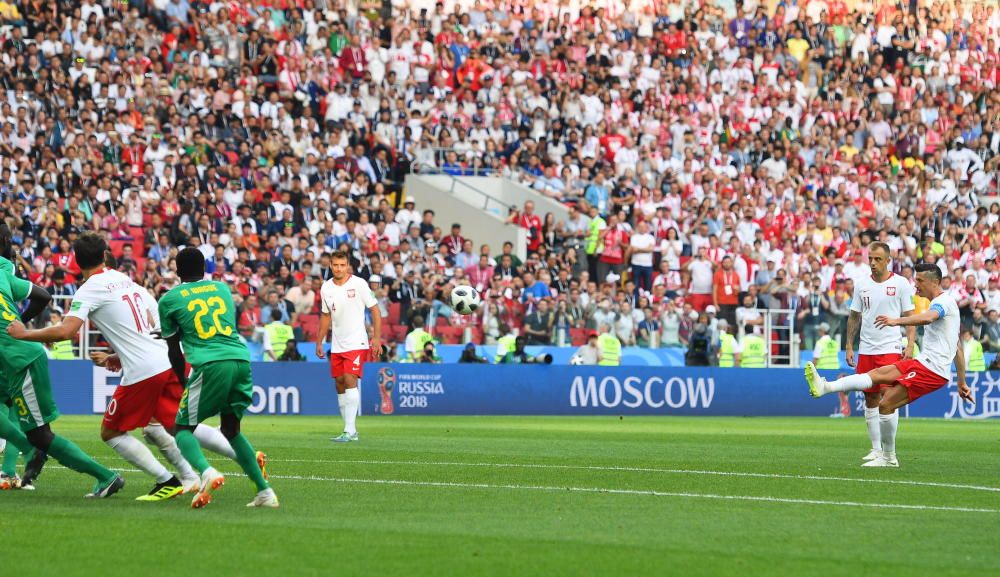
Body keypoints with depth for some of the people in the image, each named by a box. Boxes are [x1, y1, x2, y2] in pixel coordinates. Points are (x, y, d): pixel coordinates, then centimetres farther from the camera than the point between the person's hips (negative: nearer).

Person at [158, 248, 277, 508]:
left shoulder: (170, 299, 10)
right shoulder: (222, 288, 22)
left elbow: (174, 351, 14)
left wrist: (184, 382, 28)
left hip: (210, 365, -5)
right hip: (241, 359, 5)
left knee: (183, 428, 6)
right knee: (231, 429, 22)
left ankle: (206, 472, -25)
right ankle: (264, 490, 12)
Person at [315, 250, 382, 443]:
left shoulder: (358, 284, -8)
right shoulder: (326, 288, 6)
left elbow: (375, 310, -5)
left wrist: (376, 338, -11)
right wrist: (319, 342, 16)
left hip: (356, 343, -6)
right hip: (336, 346, 6)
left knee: (350, 380, -17)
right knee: (340, 384, 7)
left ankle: (350, 431, -18)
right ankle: (350, 430, 15)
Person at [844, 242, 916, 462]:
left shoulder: (900, 283, -2)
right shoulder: (862, 284, 8)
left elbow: (910, 317, 0)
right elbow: (854, 317, 15)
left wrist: (910, 345, -11)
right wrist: (849, 347, 10)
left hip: (891, 349, -4)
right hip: (866, 350, 4)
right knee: (870, 400, 6)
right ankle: (876, 448, 13)